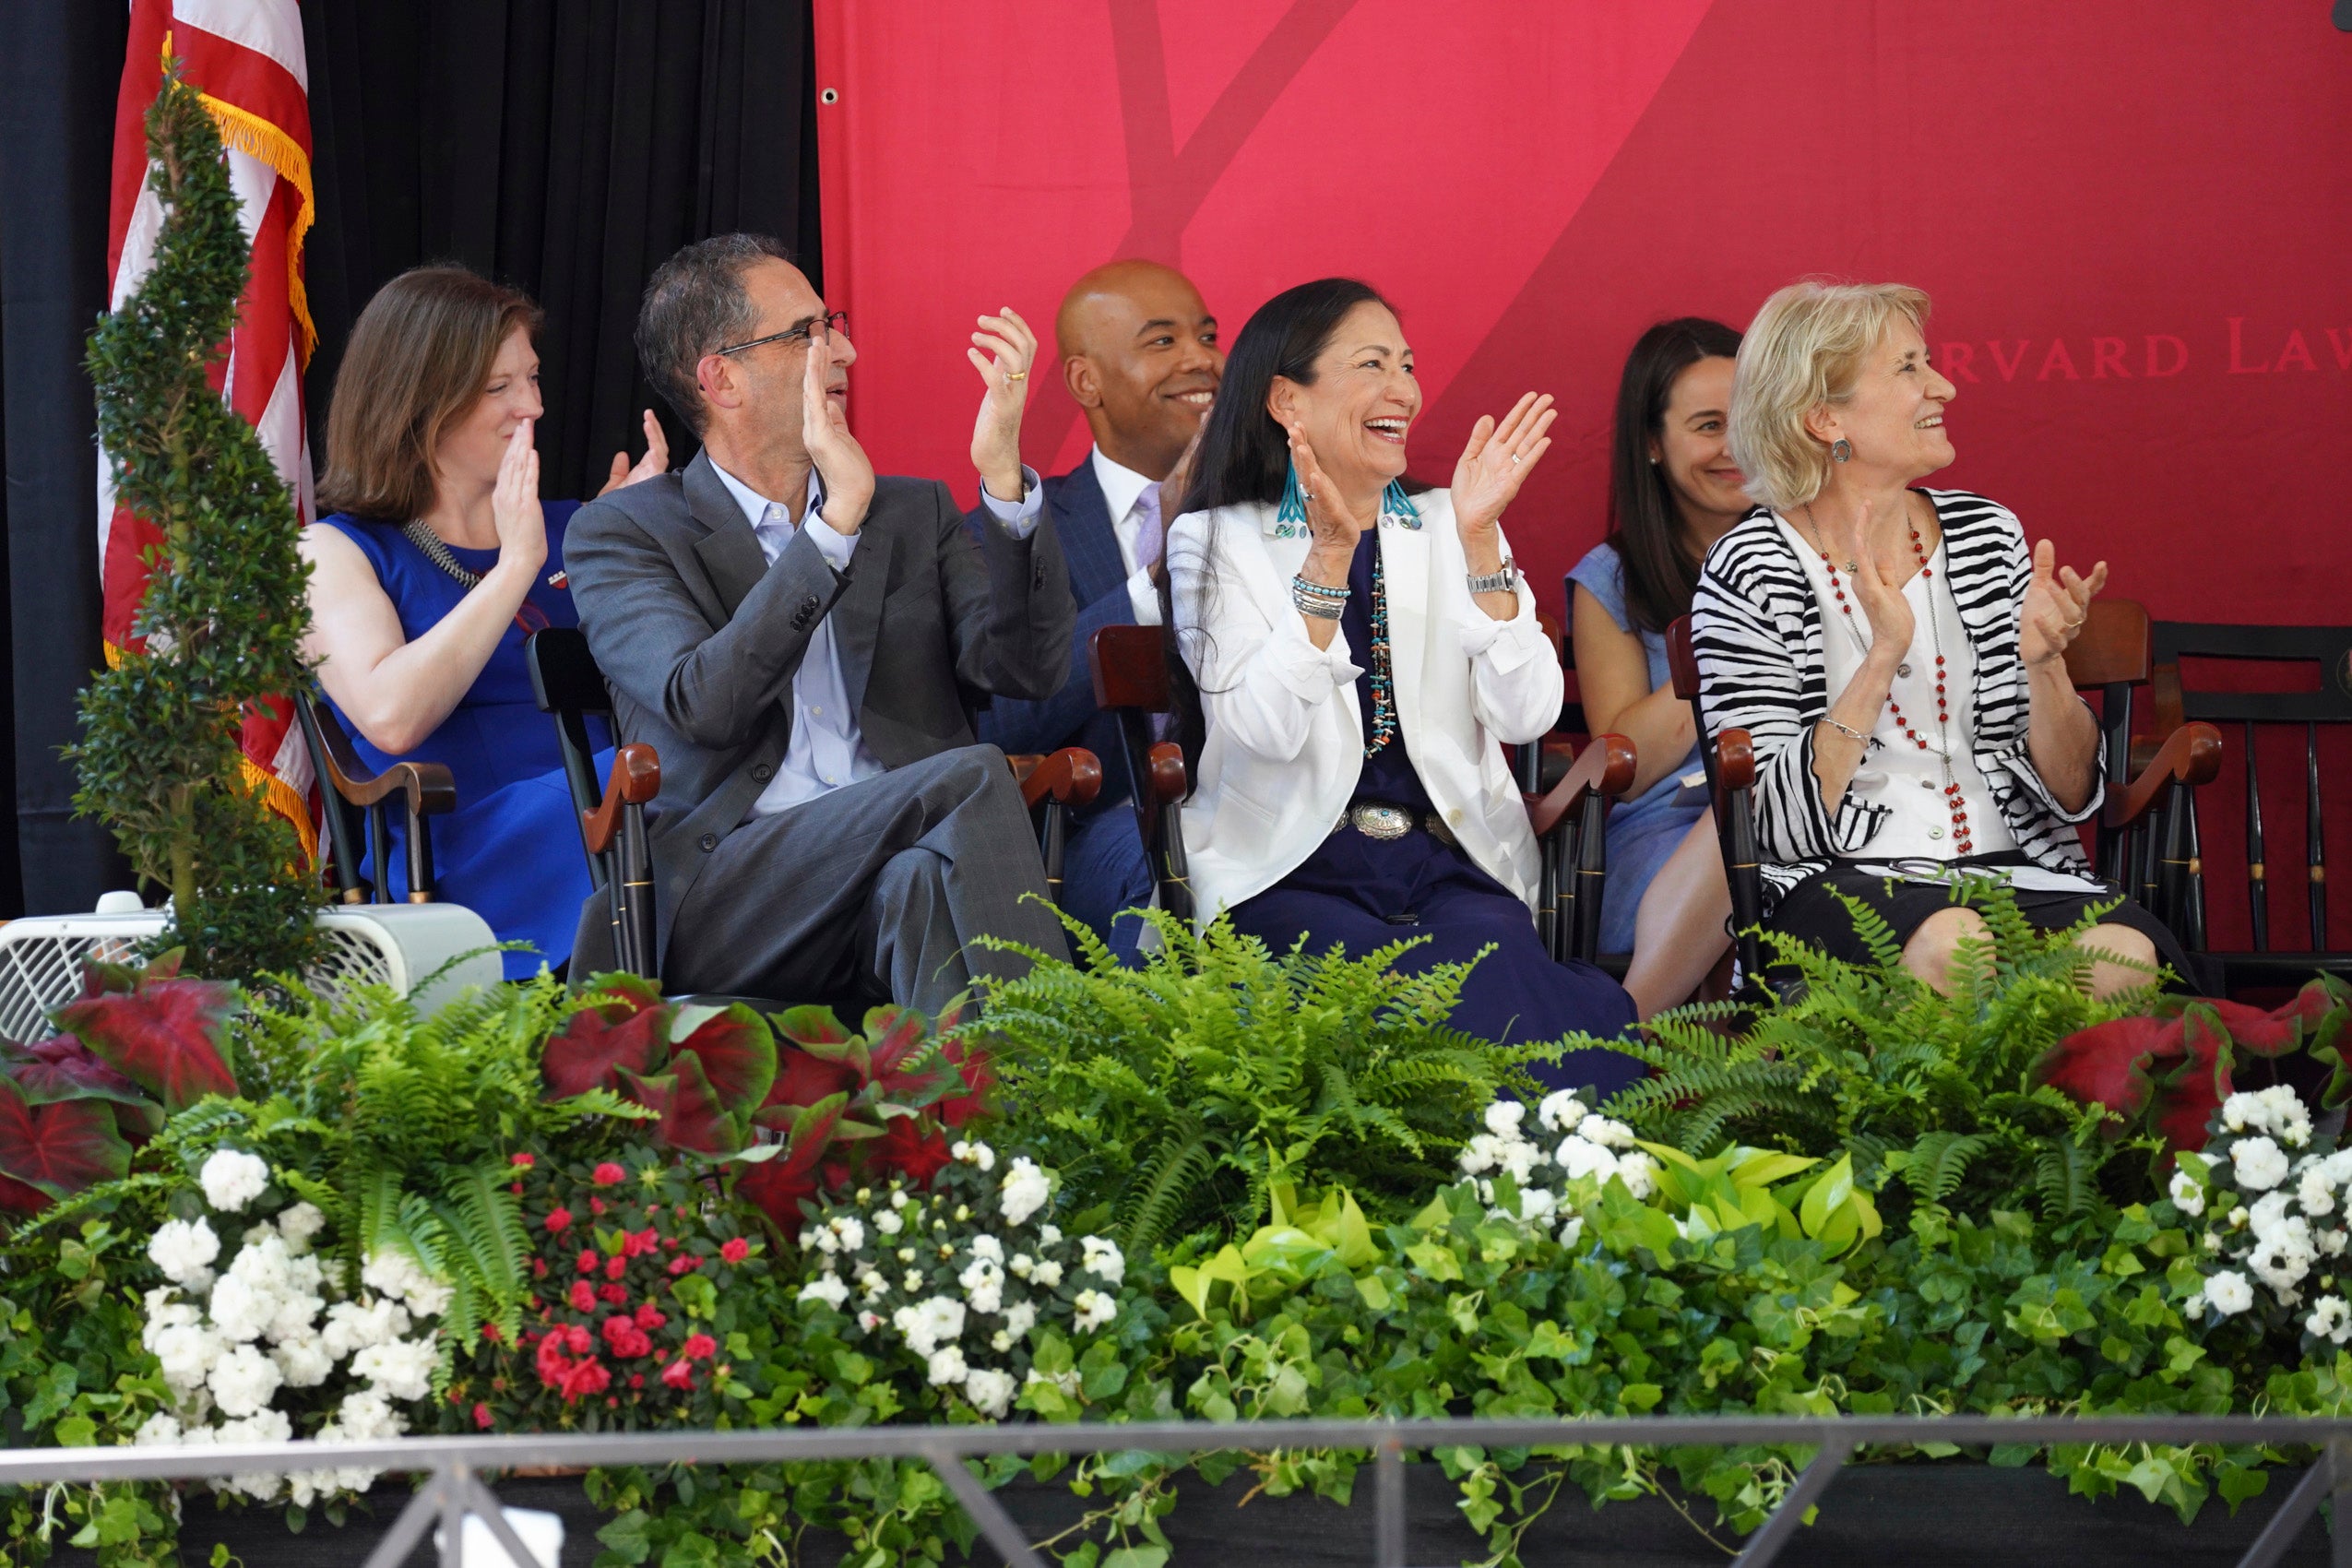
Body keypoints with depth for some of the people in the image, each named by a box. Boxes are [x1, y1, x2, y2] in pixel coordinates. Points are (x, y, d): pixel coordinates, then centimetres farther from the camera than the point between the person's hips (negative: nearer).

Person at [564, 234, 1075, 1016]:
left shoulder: (914, 514, 23)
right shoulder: (622, 533, 9)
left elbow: (1025, 668, 5)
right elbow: (706, 704, -11)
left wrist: (1002, 475, -6)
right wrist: (839, 520, -14)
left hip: (910, 862, 4)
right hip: (718, 900, -3)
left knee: (925, 881, -35)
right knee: (972, 777, -30)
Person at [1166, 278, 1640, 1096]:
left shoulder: (1445, 529, 15)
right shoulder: (1216, 541, 7)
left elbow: (1524, 716, 1)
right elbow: (1265, 730, -10)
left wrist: (1478, 543, -7)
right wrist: (1328, 554, -15)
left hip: (1450, 871, 3)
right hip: (1297, 876, -2)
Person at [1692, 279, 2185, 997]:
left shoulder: (1987, 535, 12)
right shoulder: (1751, 572, -1)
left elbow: (2069, 796, 12)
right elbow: (1779, 826, -9)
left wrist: (2043, 663, -8)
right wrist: (1883, 656, -16)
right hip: (1840, 881, -4)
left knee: (2124, 956, -30)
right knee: (1954, 946, -38)